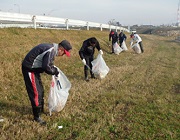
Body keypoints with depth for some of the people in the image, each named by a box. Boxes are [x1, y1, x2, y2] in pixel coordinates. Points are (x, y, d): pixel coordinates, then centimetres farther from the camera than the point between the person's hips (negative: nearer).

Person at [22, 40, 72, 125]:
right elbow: (46, 68, -28)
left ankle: (41, 110, 35)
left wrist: (54, 68, 3)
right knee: (36, 93, -6)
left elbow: (47, 63, 16)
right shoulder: (51, 51, -24)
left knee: (40, 90, 19)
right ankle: (37, 117, 4)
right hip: (29, 69, -11)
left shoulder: (51, 48, 7)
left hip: (33, 68, 11)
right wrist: (55, 71, -12)